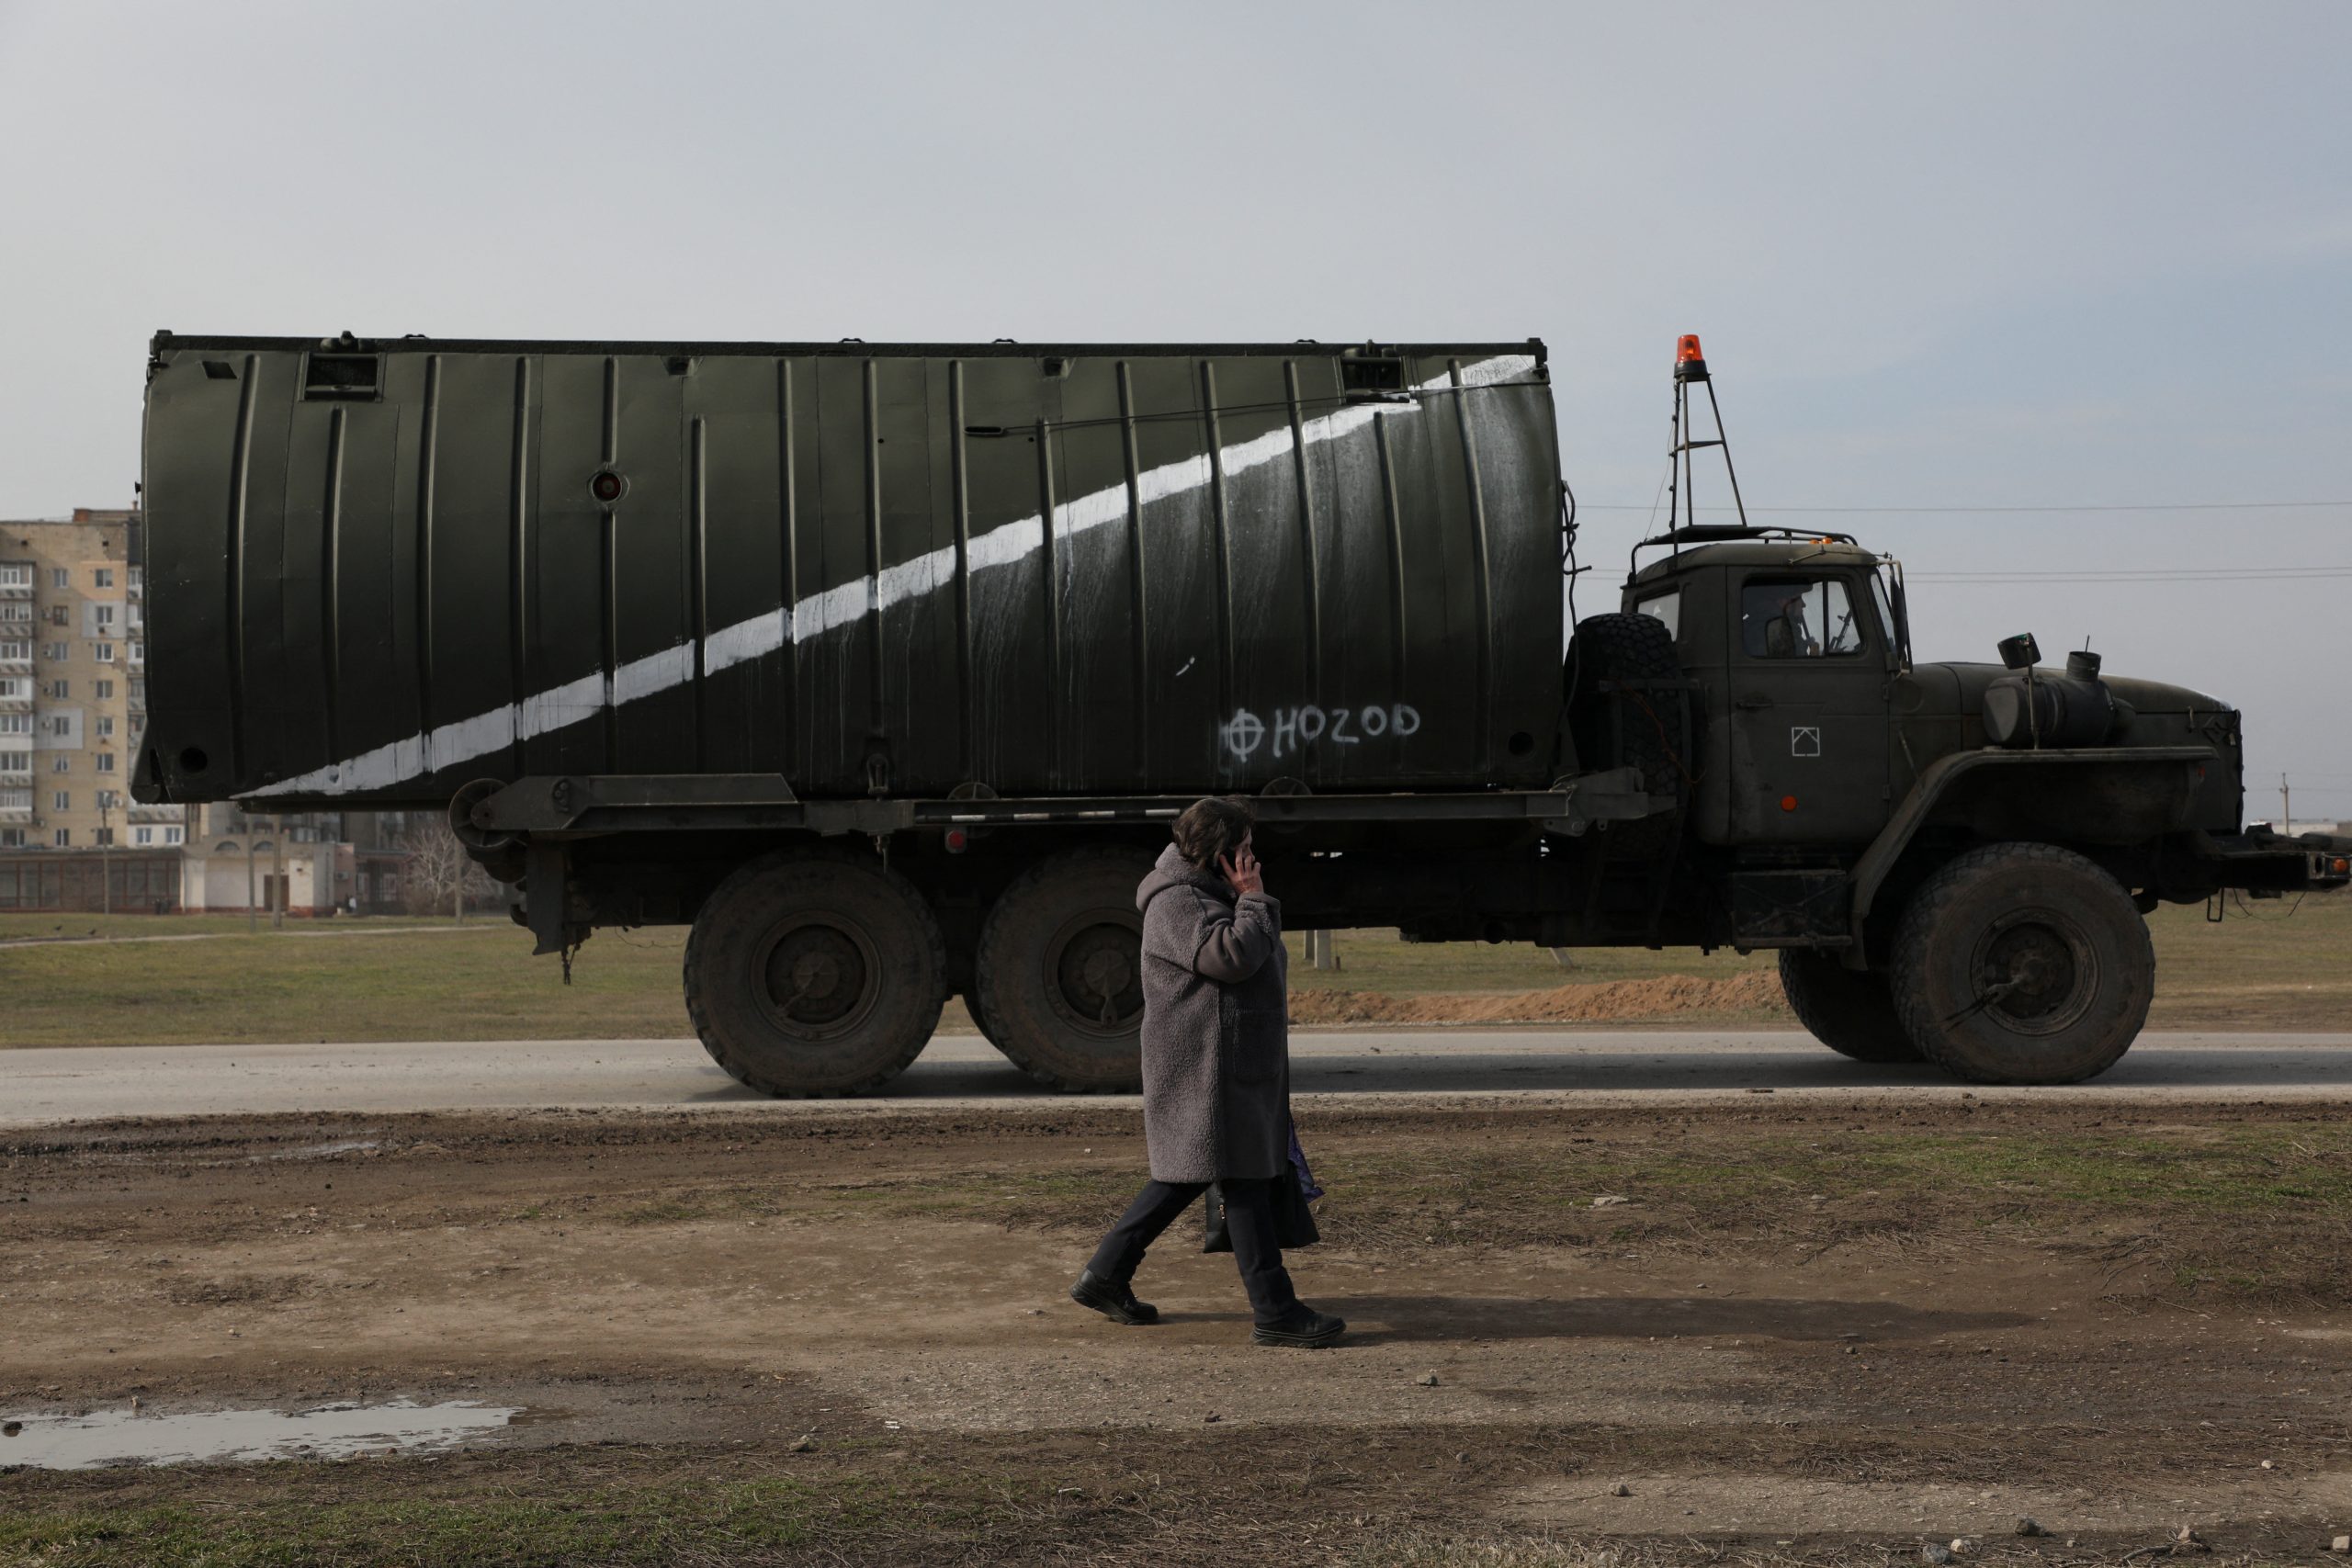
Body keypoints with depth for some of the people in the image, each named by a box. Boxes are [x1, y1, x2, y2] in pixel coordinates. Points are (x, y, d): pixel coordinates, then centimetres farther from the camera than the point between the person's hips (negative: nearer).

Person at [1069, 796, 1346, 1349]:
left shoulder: (1214, 894, 19)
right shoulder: (1177, 904, -15)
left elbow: (1261, 961, 32)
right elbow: (1232, 956, -28)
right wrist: (1255, 899, -16)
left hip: (1239, 1067, 11)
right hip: (1207, 1069, -11)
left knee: (1184, 1175, 14)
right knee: (1243, 1181, -8)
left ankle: (1104, 1276, 22)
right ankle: (1274, 1312, -5)